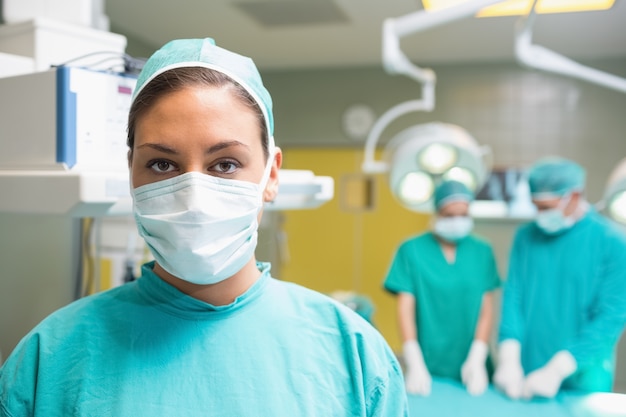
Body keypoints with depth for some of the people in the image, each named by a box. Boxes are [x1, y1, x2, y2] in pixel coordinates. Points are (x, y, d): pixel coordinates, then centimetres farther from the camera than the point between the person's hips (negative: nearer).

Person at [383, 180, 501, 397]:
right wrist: (415, 364, -14)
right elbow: (405, 308, -5)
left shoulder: (482, 251, 2)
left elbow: (487, 309, 3)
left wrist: (477, 359, -8)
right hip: (428, 366, -2)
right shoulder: (411, 250, -4)